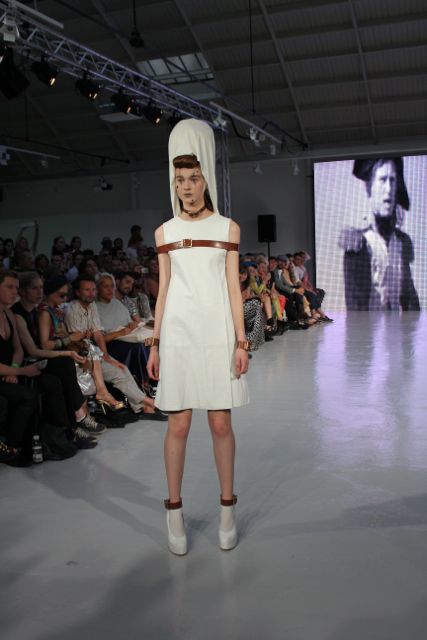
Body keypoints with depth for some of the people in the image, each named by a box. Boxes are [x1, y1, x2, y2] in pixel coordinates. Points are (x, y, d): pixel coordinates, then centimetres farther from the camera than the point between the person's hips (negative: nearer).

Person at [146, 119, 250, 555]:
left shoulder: (227, 229, 5)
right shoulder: (165, 232, 8)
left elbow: (233, 288, 3)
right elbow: (163, 290, 8)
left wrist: (241, 341, -2)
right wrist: (155, 344, 5)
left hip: (217, 334, -1)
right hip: (178, 335, 1)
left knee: (221, 424, 4)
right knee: (179, 425, 3)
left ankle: (227, 508, 19)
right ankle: (174, 511, 17)